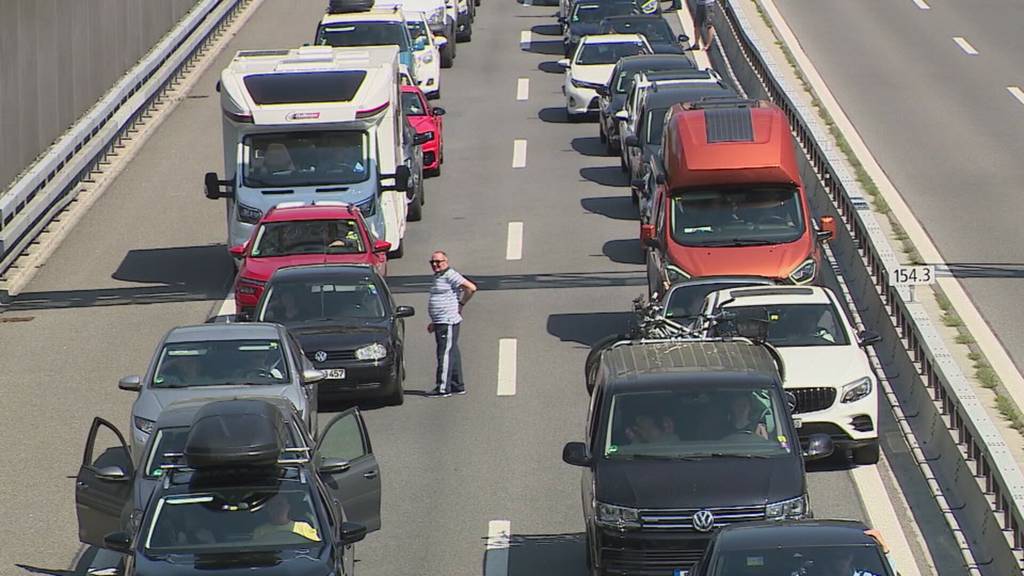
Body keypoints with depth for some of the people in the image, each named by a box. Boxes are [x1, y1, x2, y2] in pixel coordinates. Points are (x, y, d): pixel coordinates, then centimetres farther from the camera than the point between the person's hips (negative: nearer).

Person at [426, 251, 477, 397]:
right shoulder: (438, 277, 19)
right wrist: (434, 323, 24)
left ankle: (443, 388, -11)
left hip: (448, 322, -10)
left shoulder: (450, 275, -12)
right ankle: (458, 386, 16)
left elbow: (471, 288, -18)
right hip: (441, 323, 10)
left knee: (445, 354, -10)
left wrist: (461, 304, -11)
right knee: (452, 354, 12)